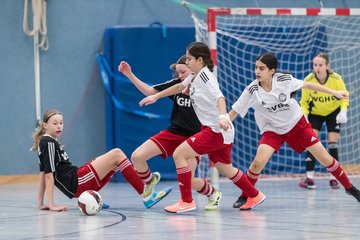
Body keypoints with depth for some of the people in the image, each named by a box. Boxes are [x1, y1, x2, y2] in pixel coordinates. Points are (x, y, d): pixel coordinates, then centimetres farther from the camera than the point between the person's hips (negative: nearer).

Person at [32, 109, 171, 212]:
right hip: (77, 183, -10)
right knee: (116, 154, -8)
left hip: (75, 184, 10)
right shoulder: (49, 143, -10)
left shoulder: (44, 142, 18)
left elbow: (44, 175, 18)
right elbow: (49, 175, -16)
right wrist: (52, 205, -20)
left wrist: (41, 204, 15)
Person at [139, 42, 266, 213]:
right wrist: (155, 97, 35)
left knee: (179, 154, -13)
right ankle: (254, 196, 34)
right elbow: (179, 87, 31)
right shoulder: (194, 77, 12)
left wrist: (222, 116, -47)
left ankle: (186, 201, -9)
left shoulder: (205, 75, -14)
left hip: (217, 130, -9)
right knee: (225, 170, 19)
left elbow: (219, 96, -30)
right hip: (213, 130, 9)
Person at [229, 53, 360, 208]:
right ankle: (244, 197, -2)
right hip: (272, 130, -1)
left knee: (325, 159, 0)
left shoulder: (284, 80, -20)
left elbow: (307, 85, -5)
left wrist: (334, 92, -1)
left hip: (297, 124, 1)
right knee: (258, 162, -23)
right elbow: (234, 112, -16)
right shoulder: (252, 91, -21)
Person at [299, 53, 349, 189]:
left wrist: (343, 111, -29)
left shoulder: (336, 79, -25)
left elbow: (344, 97, -12)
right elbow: (304, 101, -11)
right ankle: (309, 178, -14)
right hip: (315, 113, 0)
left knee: (333, 145, -4)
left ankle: (333, 178, 5)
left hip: (334, 113, 0)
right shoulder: (308, 81, -23)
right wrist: (304, 115, -27)